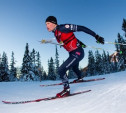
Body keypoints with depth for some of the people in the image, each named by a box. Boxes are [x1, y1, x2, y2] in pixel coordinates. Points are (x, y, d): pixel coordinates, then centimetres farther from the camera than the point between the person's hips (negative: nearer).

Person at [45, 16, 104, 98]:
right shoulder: (56, 33, 4)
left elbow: (80, 28, -19)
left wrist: (96, 36, -20)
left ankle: (66, 89, 0)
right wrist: (80, 43, 28)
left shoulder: (63, 28, -21)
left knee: (61, 70, -16)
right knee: (74, 68, 34)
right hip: (72, 53, 9)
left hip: (77, 53, -9)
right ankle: (80, 78, 64)